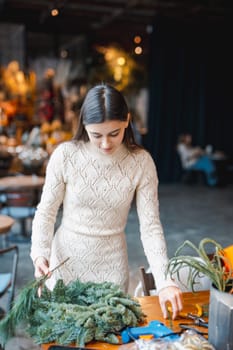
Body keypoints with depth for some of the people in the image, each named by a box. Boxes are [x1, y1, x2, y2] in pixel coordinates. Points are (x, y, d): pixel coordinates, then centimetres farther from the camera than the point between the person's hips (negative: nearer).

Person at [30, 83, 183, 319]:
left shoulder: (141, 162, -12)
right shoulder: (65, 155, -15)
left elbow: (150, 226, -11)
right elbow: (46, 212, -7)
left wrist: (164, 281, -21)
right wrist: (39, 253, -23)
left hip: (111, 263, 1)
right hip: (66, 258, 0)